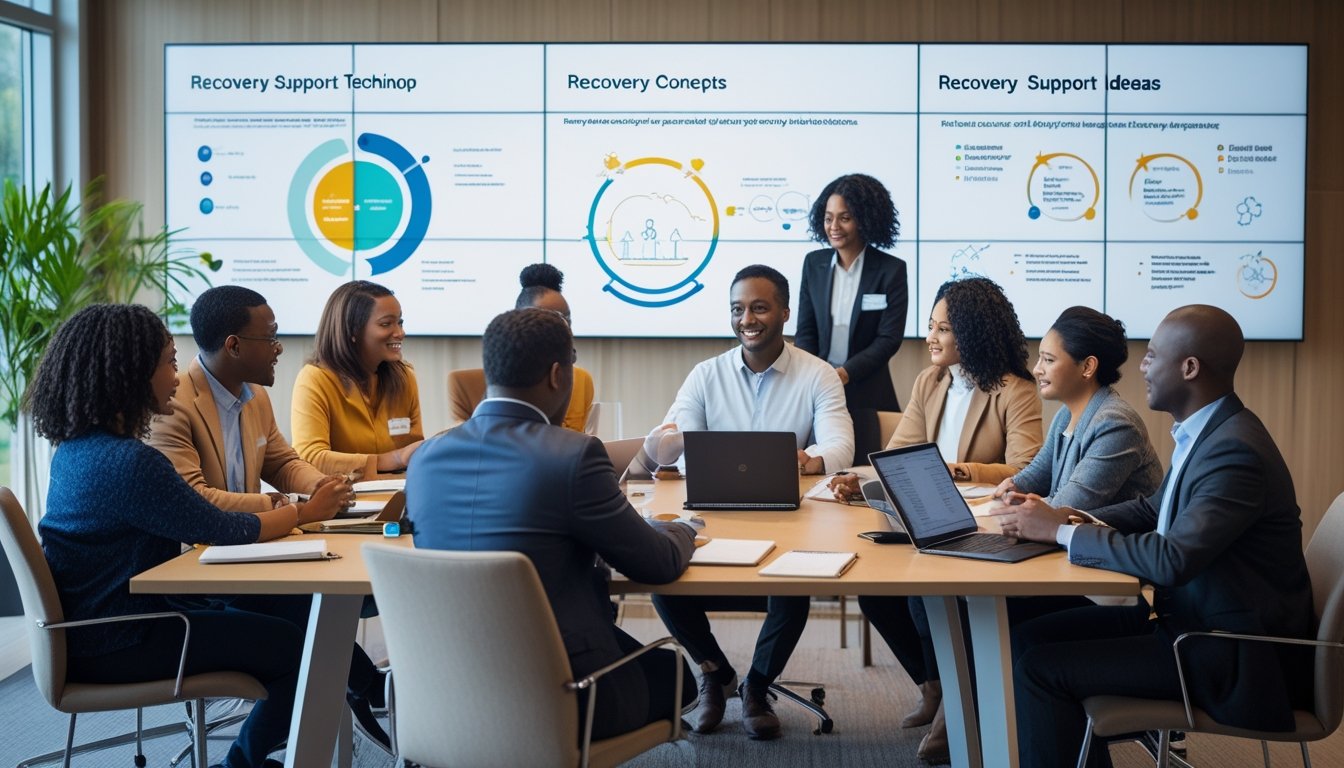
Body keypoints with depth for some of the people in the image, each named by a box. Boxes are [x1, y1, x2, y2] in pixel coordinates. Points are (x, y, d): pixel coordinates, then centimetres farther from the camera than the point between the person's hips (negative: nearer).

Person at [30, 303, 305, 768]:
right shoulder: (129, 461, -25)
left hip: (87, 626, 10)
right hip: (115, 647, -10)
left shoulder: (74, 448, 4)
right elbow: (223, 531, -15)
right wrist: (306, 512, -1)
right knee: (297, 651, -3)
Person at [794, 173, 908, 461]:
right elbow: (805, 330, 6)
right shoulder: (814, 263, 6)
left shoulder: (891, 270, -5)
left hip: (866, 392, -2)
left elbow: (889, 338, -8)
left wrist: (845, 373, -18)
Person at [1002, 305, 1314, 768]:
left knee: (1040, 669, -14)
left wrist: (1061, 532, -22)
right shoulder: (1207, 431, 5)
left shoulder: (1235, 451, -25)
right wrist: (1070, 518, -1)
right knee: (1033, 637, 5)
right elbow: (1155, 509, 16)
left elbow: (1171, 560, -33)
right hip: (1193, 615, 9)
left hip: (1235, 657, -9)